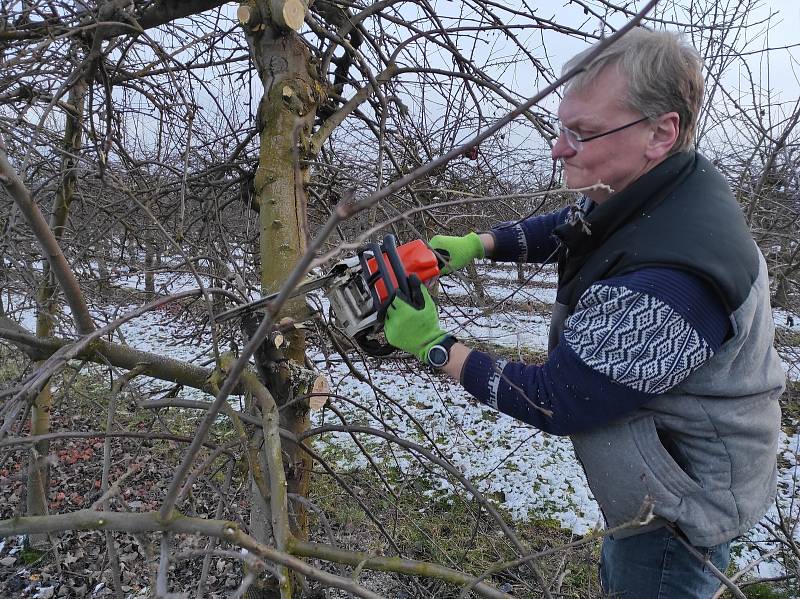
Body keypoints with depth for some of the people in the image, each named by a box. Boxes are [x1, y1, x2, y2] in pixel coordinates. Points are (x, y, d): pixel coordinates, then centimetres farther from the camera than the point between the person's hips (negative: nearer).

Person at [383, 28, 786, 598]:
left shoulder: (667, 282, -40)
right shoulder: (658, 184, -10)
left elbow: (555, 403, -29)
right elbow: (567, 227, 9)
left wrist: (434, 346, -22)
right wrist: (475, 244, -3)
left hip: (683, 508, -8)